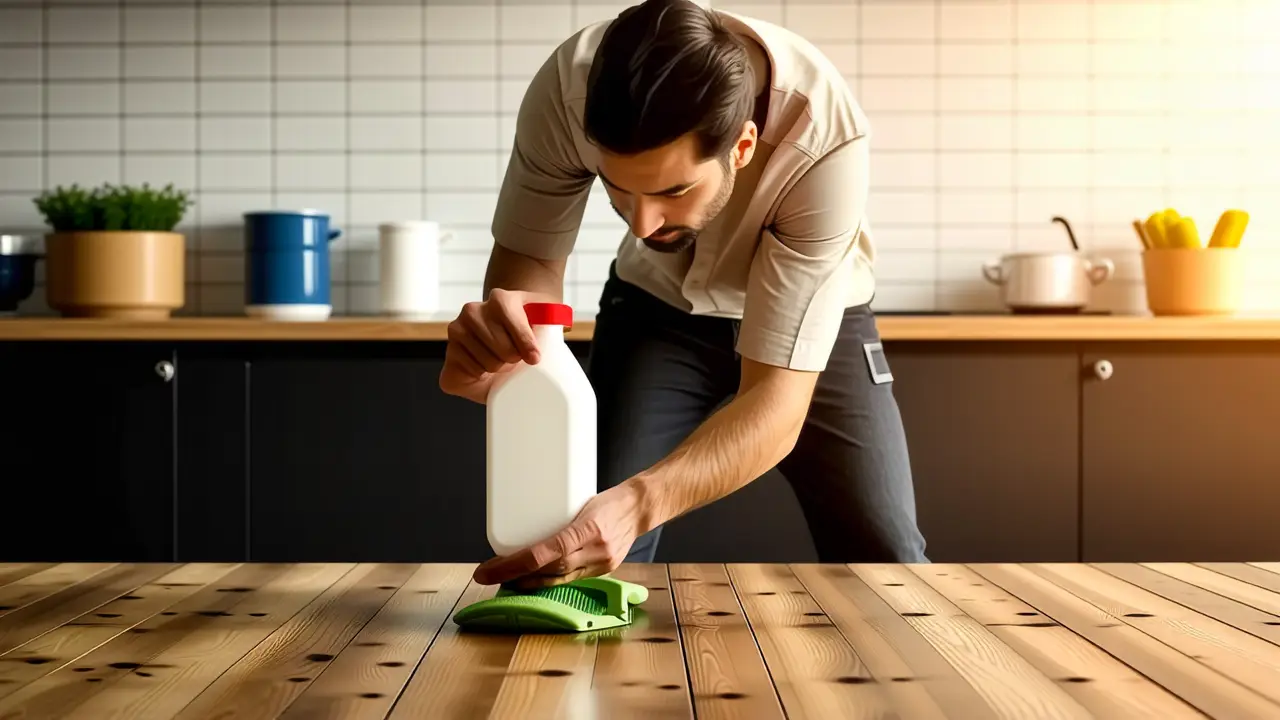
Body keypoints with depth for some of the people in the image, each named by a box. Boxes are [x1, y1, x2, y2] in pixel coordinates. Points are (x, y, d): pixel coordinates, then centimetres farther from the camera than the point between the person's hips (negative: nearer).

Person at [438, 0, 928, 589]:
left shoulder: (826, 142, -39)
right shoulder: (568, 87, -32)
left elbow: (776, 405, -39)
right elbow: (530, 259, -18)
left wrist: (639, 503, -56)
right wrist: (494, 340, -42)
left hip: (812, 320, -1)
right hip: (656, 307, 1)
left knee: (884, 563, -9)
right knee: (587, 563, -14)